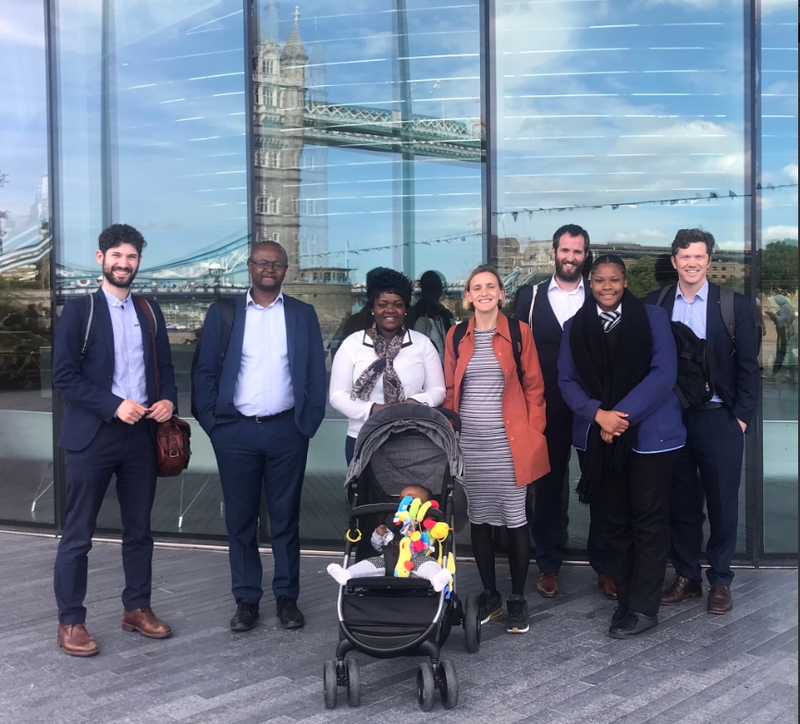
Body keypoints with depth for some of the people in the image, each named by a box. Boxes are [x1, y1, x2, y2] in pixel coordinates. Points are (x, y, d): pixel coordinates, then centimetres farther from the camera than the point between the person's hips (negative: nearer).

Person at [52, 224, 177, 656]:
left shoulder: (150, 312, 12)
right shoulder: (79, 311, -2)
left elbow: (165, 368, 16)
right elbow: (64, 376, -9)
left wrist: (169, 400, -5)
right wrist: (114, 405, -18)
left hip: (141, 434, 5)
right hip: (92, 435, -4)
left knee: (139, 530, 13)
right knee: (77, 536, 2)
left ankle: (137, 609, 26)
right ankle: (70, 622, 14)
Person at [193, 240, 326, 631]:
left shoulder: (303, 314, 7)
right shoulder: (223, 313, 6)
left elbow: (316, 374, 6)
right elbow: (205, 371, 4)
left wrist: (308, 422, -2)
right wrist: (213, 422, -4)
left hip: (287, 431, 0)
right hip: (236, 431, 0)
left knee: (286, 518, 8)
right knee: (240, 519, 7)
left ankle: (287, 597, 20)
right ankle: (246, 599, 19)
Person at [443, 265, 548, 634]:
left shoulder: (518, 332, 1)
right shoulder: (457, 336, 8)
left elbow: (533, 386, 3)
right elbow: (450, 390, 12)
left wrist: (533, 434, -4)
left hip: (509, 443, -3)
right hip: (469, 444, 3)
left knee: (515, 519, 2)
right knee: (478, 518, 10)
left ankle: (517, 599, 17)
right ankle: (490, 595, 25)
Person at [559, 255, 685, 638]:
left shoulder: (652, 317, 0)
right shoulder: (575, 326, 8)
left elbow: (664, 373, -9)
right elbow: (567, 380, 3)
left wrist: (622, 414, -16)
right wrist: (598, 414, -13)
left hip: (648, 432, -2)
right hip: (599, 436, 3)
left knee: (648, 520, 2)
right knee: (614, 520, 9)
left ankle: (644, 607, 9)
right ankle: (625, 597, 21)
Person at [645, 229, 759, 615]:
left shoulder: (734, 305, -1)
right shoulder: (654, 305, 3)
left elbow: (748, 365, 1)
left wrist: (742, 416, -4)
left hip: (719, 419, -1)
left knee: (722, 503, 7)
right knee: (680, 503, 10)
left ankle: (720, 580, 22)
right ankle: (686, 576, 24)